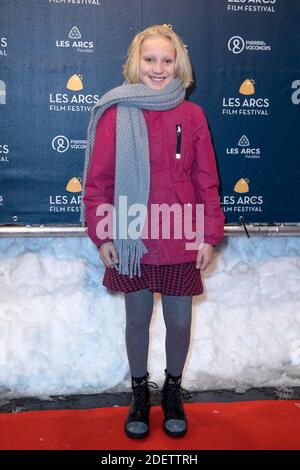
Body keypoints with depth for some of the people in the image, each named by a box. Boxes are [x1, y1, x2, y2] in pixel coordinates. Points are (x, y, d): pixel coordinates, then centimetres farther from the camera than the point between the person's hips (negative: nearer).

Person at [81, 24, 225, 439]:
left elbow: (206, 181, 1)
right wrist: (101, 235, -5)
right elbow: (98, 180, -2)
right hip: (132, 241, 0)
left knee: (179, 321, 12)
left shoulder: (192, 115, 0)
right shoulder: (115, 114, -3)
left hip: (181, 242, 1)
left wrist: (210, 236, -2)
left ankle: (173, 390, 37)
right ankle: (140, 391, 37)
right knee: (137, 319, 14)